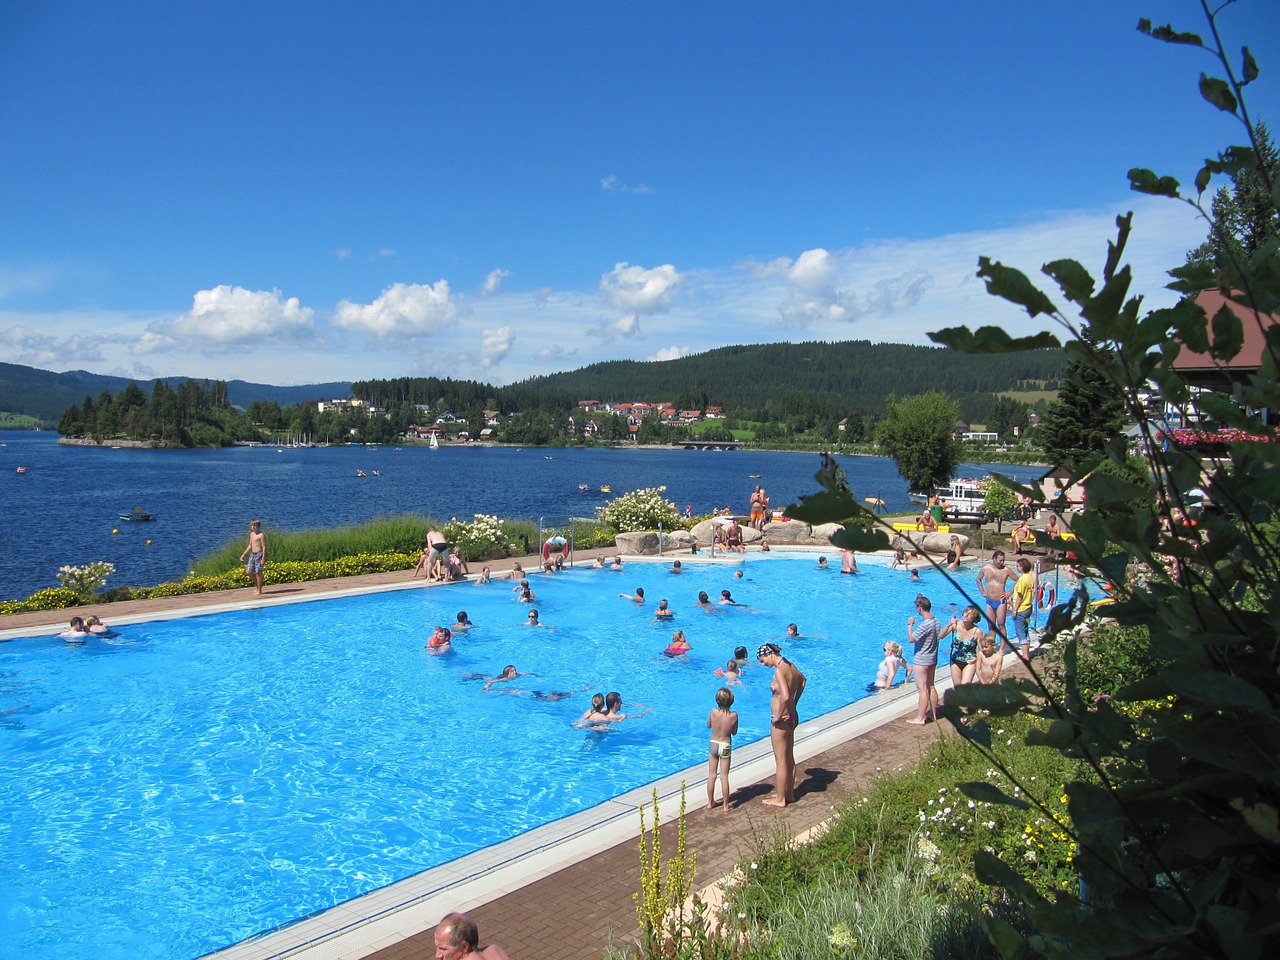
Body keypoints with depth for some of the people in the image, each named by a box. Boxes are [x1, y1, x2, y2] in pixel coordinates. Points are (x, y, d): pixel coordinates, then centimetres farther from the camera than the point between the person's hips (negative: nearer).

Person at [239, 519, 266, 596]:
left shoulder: (261, 535, -11)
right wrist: (243, 555, 19)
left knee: (258, 573, -4)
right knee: (249, 572, 5)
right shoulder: (251, 534, 14)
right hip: (252, 555, 8)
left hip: (259, 555, -8)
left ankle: (259, 591, 4)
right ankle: (257, 585, 23)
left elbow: (264, 547, -14)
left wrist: (263, 558, -19)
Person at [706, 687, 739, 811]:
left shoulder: (713, 711, -14)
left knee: (711, 775, 12)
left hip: (713, 744, 1)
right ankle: (726, 805, 12)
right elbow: (734, 732, -3)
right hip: (726, 746, -1)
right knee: (724, 777, 6)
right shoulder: (733, 716, -17)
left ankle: (710, 802, 22)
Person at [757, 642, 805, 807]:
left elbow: (785, 696, -34)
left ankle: (780, 799, 17)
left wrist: (778, 716, -20)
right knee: (790, 759, 20)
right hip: (792, 717, 9)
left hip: (781, 720, -9)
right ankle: (789, 794, 32)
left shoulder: (779, 670, -23)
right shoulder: (790, 665, 4)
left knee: (781, 761, 5)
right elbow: (802, 680, 25)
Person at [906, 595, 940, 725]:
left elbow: (911, 639, -24)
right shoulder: (935, 621, 3)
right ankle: (933, 713, 28)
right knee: (931, 687, 18)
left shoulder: (925, 624, -25)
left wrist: (910, 624, -14)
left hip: (921, 661, -9)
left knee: (922, 689, -3)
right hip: (932, 659, 9)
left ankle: (920, 718, 3)